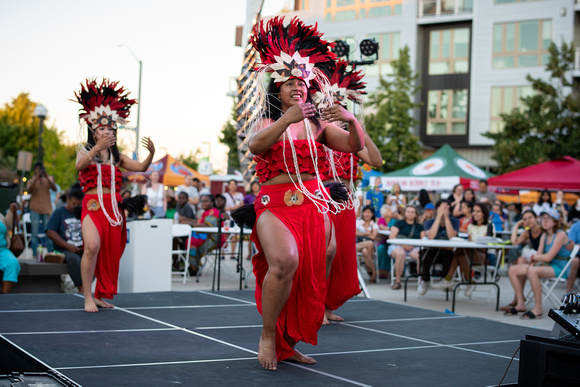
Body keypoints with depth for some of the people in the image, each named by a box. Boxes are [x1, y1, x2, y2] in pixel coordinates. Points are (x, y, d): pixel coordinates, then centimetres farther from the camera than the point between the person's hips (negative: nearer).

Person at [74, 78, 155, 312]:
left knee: (110, 254, 6)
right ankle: (87, 296, -18)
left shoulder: (117, 157, 15)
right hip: (93, 205, -5)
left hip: (114, 208, 5)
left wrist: (151, 154, -17)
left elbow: (141, 168, 4)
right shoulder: (85, 153, 5)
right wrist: (97, 148, -35)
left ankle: (100, 295, 20)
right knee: (93, 245, -25)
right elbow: (79, 165, -19)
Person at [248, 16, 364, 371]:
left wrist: (352, 120, -18)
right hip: (275, 204, -4)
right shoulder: (267, 123, 8)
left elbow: (355, 145, 3)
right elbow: (256, 145, -15)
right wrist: (287, 119, -29)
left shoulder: (318, 125, 14)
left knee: (309, 278, 2)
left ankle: (287, 345, 19)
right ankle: (267, 334, -11)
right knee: (285, 261, -30)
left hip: (313, 205, 4)